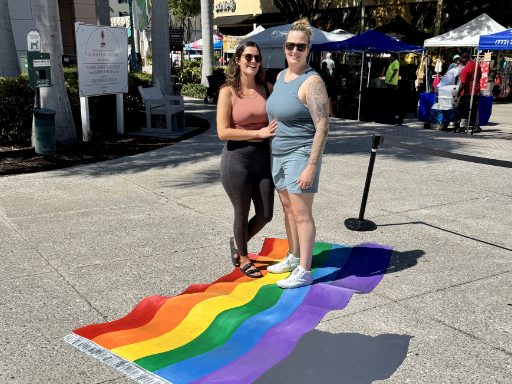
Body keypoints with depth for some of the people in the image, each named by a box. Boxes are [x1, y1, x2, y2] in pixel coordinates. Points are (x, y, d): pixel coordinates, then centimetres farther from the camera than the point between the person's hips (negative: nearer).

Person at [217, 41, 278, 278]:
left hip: (262, 158, 5)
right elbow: (222, 132, -13)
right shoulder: (228, 92, -7)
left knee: (265, 215, 9)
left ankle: (237, 242, 39)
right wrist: (258, 133, -17)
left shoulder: (267, 88, 5)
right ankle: (243, 258, 35)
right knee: (242, 213, 10)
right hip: (237, 159, -4)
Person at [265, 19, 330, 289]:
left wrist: (311, 167, -25)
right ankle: (293, 257, 33)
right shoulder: (281, 76, 10)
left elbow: (322, 127, -21)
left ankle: (304, 272, 4)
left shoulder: (312, 82, -17)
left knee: (302, 214, -4)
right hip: (279, 153, 9)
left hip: (301, 154, -9)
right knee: (288, 207, 18)